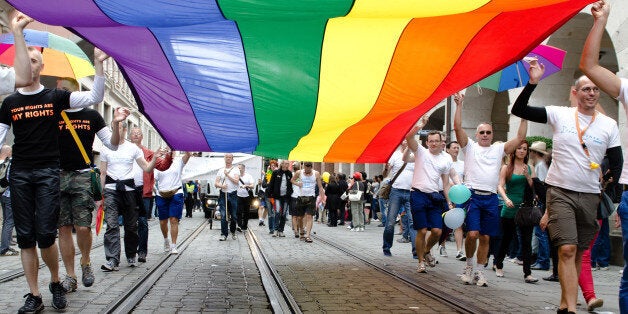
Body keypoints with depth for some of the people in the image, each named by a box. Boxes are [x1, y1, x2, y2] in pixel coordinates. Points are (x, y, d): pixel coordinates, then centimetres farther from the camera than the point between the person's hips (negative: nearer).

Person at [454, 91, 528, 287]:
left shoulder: (499, 149, 16)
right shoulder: (470, 147, 9)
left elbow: (520, 137, 8)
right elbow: (457, 127, -4)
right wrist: (459, 105, -10)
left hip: (491, 198, 3)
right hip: (472, 195, -3)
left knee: (485, 237, 5)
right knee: (472, 234, -14)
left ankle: (479, 271, 16)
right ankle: (469, 265, 9)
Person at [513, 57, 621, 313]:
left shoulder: (609, 125, 5)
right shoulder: (559, 114, 0)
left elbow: (616, 164, 9)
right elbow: (518, 110, -5)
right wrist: (533, 82, -15)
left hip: (590, 196, 3)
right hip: (560, 192, -3)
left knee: (578, 253, 8)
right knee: (567, 249, -14)